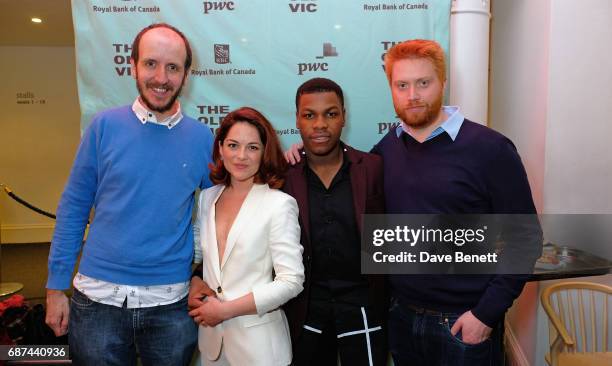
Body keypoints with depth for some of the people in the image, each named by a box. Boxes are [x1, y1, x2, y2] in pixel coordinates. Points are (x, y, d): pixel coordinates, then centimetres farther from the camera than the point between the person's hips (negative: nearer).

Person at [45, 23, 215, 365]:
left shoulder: (202, 138, -4)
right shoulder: (105, 126, -5)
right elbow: (73, 209, 0)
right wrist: (56, 287, 1)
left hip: (171, 303, 1)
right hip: (99, 298, 0)